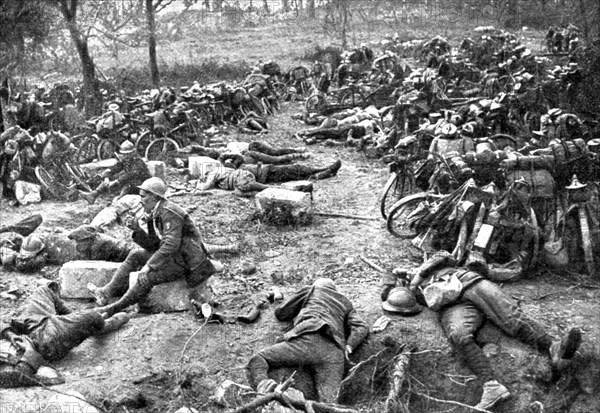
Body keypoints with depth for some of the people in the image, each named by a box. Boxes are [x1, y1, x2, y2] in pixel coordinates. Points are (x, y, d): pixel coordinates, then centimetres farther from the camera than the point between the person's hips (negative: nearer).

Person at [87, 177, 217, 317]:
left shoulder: (170, 213, -20)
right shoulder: (155, 215, 11)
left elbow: (171, 245, -29)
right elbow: (154, 246, 9)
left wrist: (149, 265, -26)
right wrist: (137, 230, -5)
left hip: (184, 261, -10)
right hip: (173, 256, 10)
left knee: (147, 276, -23)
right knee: (136, 254, 8)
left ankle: (116, 308, -7)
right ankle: (108, 292, 8)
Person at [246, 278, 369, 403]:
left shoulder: (310, 290, 31)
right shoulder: (346, 303, 38)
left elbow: (280, 313, 35)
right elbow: (362, 327, 20)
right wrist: (348, 347, 9)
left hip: (307, 339, -2)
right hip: (334, 353, 2)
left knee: (257, 360, 9)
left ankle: (262, 383, -25)